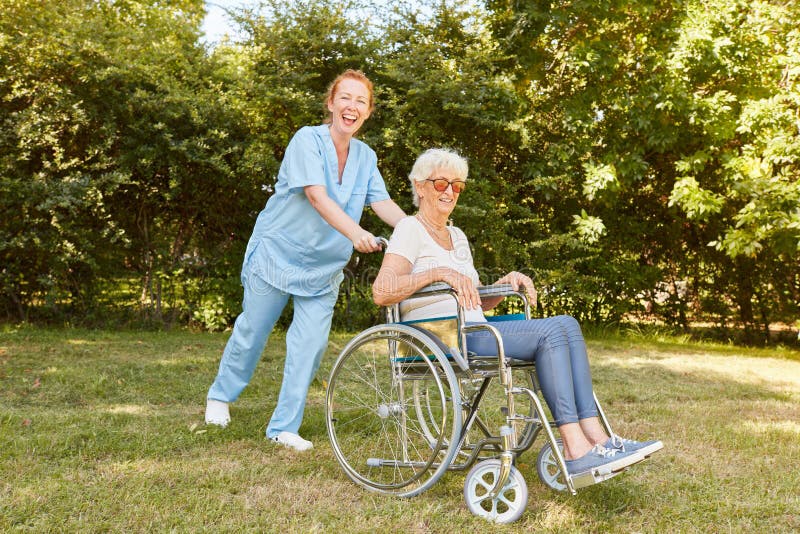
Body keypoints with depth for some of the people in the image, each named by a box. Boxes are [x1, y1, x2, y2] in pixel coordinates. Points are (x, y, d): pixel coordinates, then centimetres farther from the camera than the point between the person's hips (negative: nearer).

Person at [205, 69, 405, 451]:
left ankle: (285, 427, 8)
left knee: (311, 342, -4)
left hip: (324, 265, 4)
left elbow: (383, 204, -8)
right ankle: (221, 396, 35)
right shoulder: (307, 140, -16)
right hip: (278, 251, -4)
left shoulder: (365, 157, 2)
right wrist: (355, 232, -45)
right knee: (252, 331, 9)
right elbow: (317, 195, -30)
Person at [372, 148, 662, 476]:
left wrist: (507, 282, 4)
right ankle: (577, 451, -26)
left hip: (471, 334, 8)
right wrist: (438, 272, -30)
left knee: (566, 324, -12)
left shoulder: (457, 237, 22)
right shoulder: (410, 230, -3)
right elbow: (381, 292, -19)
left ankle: (595, 437, -19)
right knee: (550, 333, -23)